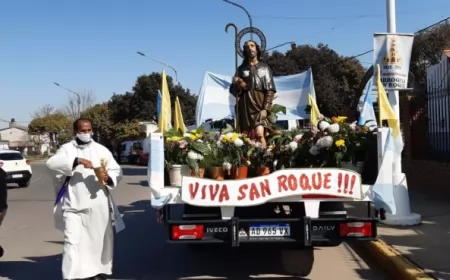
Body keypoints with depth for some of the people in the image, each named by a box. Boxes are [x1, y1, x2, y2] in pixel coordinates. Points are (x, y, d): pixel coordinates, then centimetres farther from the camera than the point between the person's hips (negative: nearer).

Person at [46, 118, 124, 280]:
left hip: (98, 204, 2)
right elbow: (52, 163, -16)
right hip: (74, 204, -2)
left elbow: (117, 170, 5)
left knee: (100, 238, 12)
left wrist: (108, 177, -19)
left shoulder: (101, 150, 7)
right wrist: (77, 161, -28)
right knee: (73, 240, -6)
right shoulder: (67, 149, 2)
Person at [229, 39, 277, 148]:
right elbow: (233, 90, 13)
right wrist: (238, 85, -11)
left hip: (259, 104, -2)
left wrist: (265, 109, -10)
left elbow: (270, 90, 2)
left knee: (260, 133, -21)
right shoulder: (241, 69, 16)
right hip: (245, 106, 2)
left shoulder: (264, 68, 11)